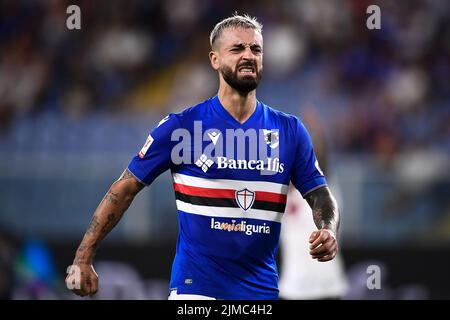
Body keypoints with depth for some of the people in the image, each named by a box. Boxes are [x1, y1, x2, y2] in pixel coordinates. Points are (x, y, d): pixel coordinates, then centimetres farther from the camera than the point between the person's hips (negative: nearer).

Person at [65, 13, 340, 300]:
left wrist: (328, 230, -16)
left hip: (262, 288, 3)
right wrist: (83, 259, -5)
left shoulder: (290, 131, 5)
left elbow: (320, 195, 8)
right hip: (195, 287, -3)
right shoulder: (181, 126, -3)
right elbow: (126, 189, 0)